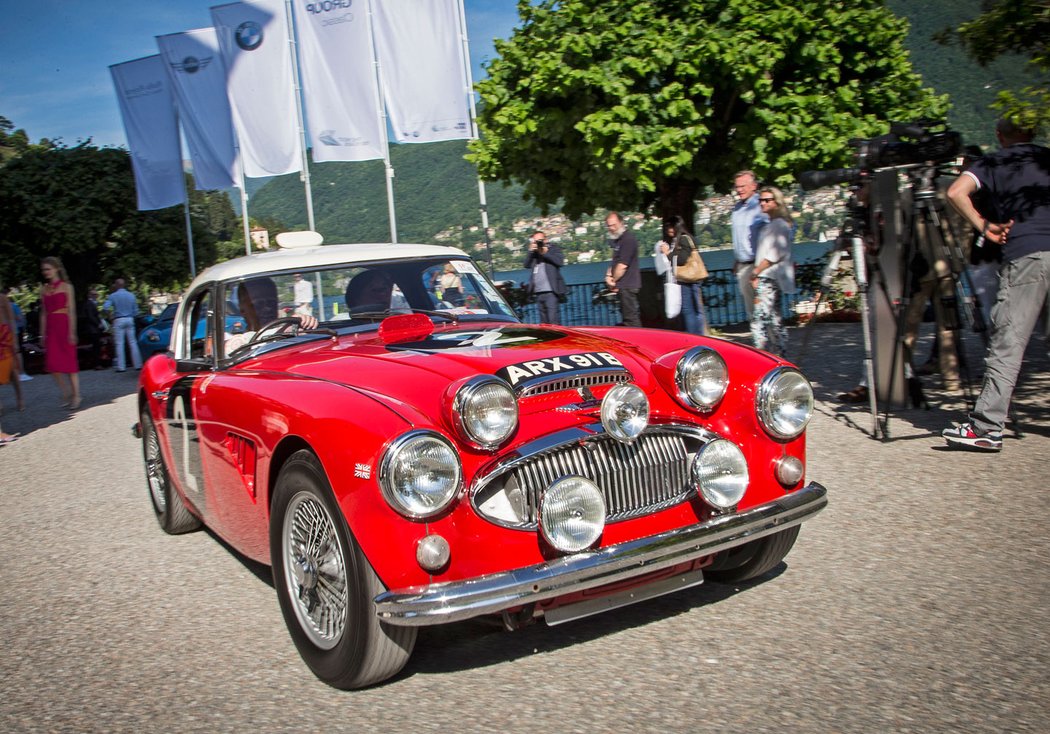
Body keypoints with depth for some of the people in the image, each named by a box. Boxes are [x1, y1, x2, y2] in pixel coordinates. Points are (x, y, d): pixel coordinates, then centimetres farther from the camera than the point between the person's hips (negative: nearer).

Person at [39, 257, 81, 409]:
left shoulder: (66, 287, -1)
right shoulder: (44, 289, 12)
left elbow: (71, 311, -5)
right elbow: (43, 313, 13)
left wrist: (72, 332, -11)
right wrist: (42, 334, 10)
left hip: (64, 327, -5)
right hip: (51, 329, 5)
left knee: (69, 362, -2)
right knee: (53, 364, 0)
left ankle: (76, 396, 6)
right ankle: (67, 395, 12)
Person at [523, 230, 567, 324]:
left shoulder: (553, 248, 6)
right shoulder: (534, 252, 20)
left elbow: (560, 261, -10)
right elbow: (527, 264, 10)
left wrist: (545, 253, -10)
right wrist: (530, 251, -2)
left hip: (551, 292, -6)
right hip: (539, 293, 6)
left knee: (553, 321, -13)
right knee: (544, 322, 8)